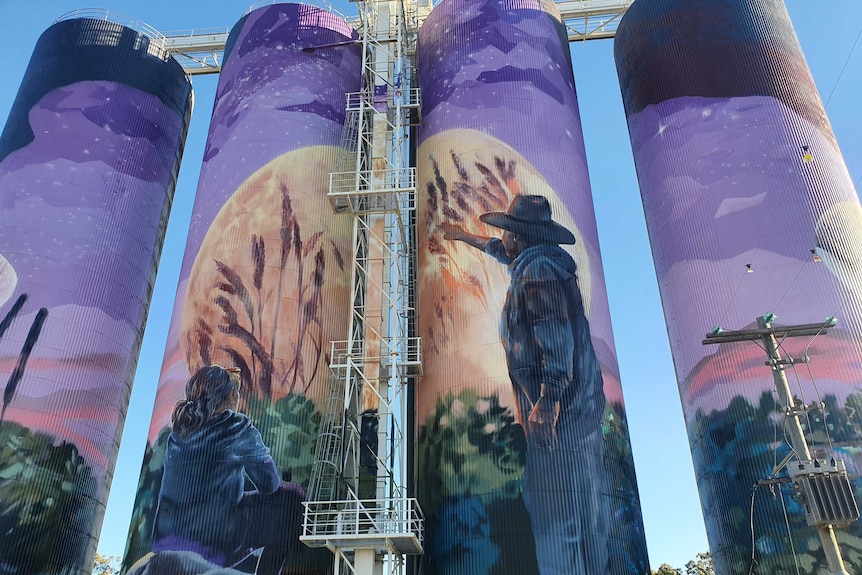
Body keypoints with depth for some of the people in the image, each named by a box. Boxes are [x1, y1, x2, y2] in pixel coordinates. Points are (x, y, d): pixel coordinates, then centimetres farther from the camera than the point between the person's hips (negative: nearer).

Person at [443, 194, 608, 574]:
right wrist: (465, 237, 48)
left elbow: (556, 335, -26)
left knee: (552, 511, -6)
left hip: (557, 411, -10)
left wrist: (548, 399, -31)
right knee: (584, 508, 16)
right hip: (583, 403, 10)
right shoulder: (545, 259, 16)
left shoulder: (536, 269, -14)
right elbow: (504, 252, 36)